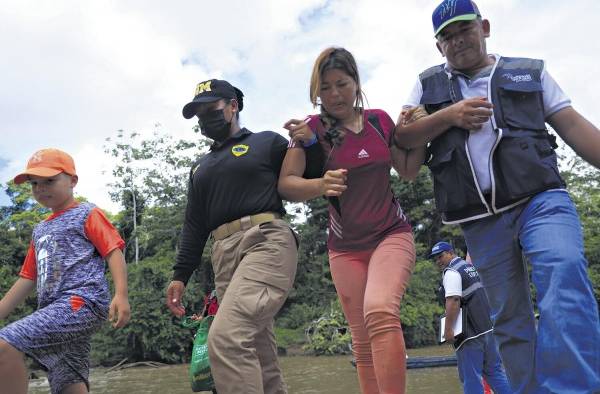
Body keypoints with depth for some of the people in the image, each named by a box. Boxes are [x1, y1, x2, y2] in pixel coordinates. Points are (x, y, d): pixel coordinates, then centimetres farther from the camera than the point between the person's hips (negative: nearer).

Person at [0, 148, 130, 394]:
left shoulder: (86, 214, 5)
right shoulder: (40, 231, 27)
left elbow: (114, 252, -6)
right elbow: (28, 279, 27)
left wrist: (121, 295, -21)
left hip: (82, 302, -7)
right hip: (55, 310, 8)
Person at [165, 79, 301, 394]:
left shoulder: (268, 142, 13)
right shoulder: (201, 167, 29)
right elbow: (193, 226, 25)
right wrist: (180, 275, 16)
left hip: (266, 242, -6)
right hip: (224, 255, 6)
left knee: (226, 338, -25)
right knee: (259, 356, 3)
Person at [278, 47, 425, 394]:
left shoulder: (380, 119, 1)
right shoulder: (311, 129, -6)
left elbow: (408, 170, 11)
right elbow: (286, 185, -14)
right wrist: (320, 185, -33)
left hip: (392, 234, 0)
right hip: (345, 247, 1)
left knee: (380, 312, -28)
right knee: (363, 341, 8)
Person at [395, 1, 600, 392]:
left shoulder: (530, 71, 14)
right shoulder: (429, 84, 17)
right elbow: (402, 137, 7)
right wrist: (447, 116, -8)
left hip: (540, 199, -1)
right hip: (482, 221, 2)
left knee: (564, 273, -29)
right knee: (510, 320, 6)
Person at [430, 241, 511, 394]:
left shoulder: (451, 272, -11)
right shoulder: (471, 267, 17)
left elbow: (453, 301, -22)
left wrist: (448, 329, -21)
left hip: (470, 332, -9)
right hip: (488, 328, 9)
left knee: (471, 377, -3)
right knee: (494, 371, 14)